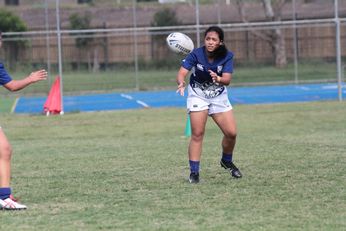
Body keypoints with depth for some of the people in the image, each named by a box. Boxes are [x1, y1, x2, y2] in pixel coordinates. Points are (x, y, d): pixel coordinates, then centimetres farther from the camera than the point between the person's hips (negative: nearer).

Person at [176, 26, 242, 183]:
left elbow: (227, 80, -25)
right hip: (198, 95, -2)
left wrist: (218, 79, -48)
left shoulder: (227, 56, -16)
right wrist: (181, 83, -52)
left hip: (219, 96, 2)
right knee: (197, 134, -10)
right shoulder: (196, 54, -21)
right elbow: (182, 73, -29)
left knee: (231, 133, -3)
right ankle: (194, 172, -3)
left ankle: (226, 161, 25)